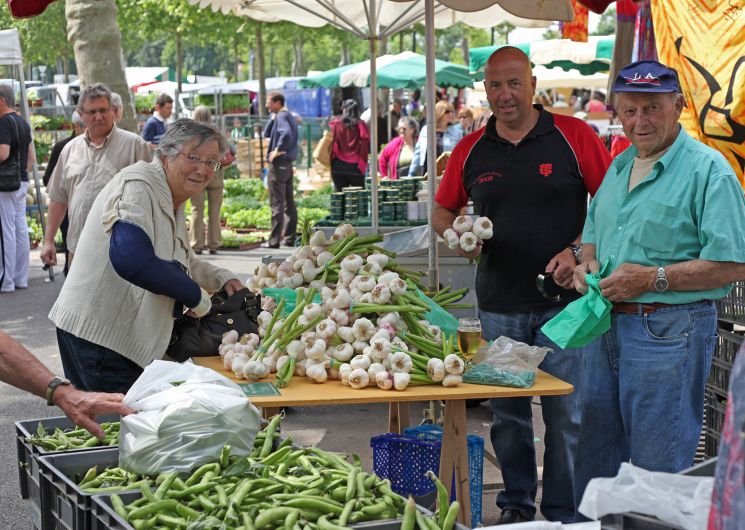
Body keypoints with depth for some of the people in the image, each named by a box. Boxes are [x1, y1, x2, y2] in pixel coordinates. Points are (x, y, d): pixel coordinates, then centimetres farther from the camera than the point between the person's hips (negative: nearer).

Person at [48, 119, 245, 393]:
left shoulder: (171, 202, 16)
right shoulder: (138, 185, -15)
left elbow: (182, 262, 32)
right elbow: (131, 260, -32)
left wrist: (222, 279, 13)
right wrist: (196, 296, -20)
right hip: (99, 336, -10)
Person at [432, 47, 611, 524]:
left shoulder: (573, 136, -3)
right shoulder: (470, 150, 7)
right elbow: (443, 212, 18)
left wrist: (577, 252, -13)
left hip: (562, 300, -3)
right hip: (499, 305, 3)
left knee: (567, 415, 2)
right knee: (507, 413, 11)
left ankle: (564, 515, 15)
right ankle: (516, 504, 26)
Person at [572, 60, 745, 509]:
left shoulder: (707, 169, -12)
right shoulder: (619, 166, 13)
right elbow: (593, 234, 26)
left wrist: (653, 278, -21)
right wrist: (589, 263, 3)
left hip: (669, 333, -8)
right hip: (606, 326, 8)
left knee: (659, 470, 2)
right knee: (594, 457, 18)